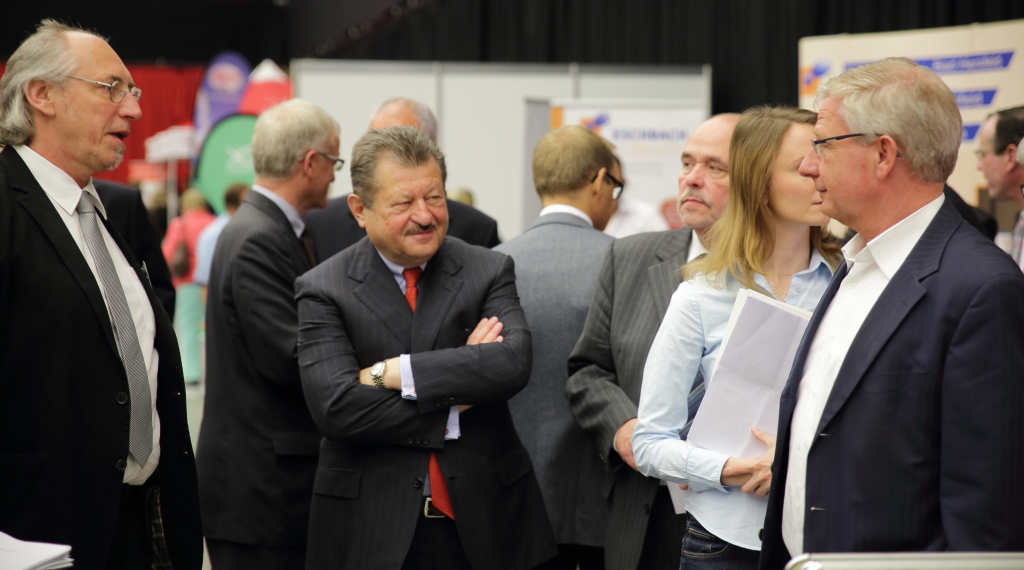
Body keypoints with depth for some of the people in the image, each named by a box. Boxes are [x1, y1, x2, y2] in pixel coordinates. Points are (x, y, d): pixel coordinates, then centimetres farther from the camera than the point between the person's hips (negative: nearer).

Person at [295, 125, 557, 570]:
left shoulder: (489, 271, 3)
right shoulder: (324, 291, -2)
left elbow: (514, 363, -15)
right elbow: (335, 407, -15)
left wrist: (395, 372, -16)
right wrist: (453, 411, -13)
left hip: (485, 520, 1)